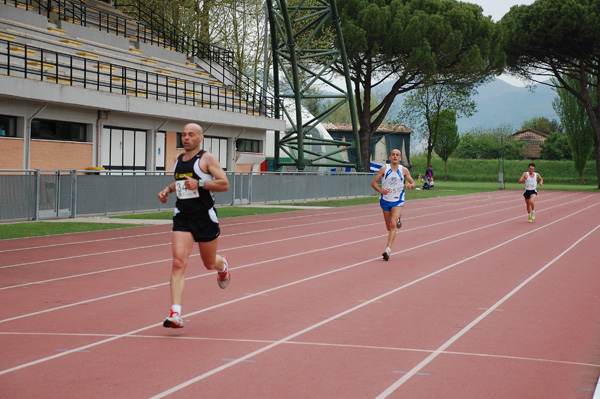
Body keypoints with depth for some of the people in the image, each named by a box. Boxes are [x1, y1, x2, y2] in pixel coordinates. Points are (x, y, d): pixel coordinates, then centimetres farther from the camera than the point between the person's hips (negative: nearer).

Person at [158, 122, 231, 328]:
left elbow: (224, 184, -13)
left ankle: (223, 265, 54)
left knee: (209, 263, 13)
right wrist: (168, 189, 11)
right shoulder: (178, 159, 11)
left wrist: (199, 184, -23)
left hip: (205, 217, -4)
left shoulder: (207, 158, -7)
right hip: (182, 217, 4)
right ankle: (176, 314, -21)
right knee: (178, 263, -14)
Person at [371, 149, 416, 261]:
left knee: (393, 224, -19)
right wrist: (380, 190, -21)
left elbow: (413, 183, 7)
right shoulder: (384, 169, -4)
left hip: (398, 201, -1)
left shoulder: (404, 170, -1)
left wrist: (411, 185, -18)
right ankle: (398, 218, 51)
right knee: (389, 227, 13)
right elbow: (373, 182, -2)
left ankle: (388, 250, -22)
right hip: (385, 200, 2)